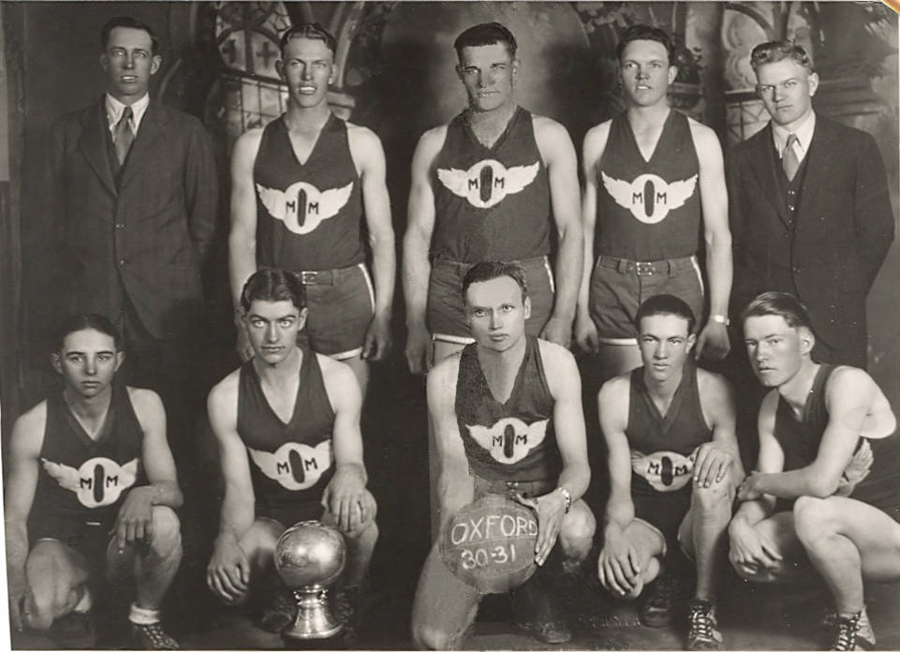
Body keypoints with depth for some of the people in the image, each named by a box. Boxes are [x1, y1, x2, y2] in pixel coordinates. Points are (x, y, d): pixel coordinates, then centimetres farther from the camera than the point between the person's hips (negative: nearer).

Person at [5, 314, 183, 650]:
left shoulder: (144, 405, -10)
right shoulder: (32, 426, -12)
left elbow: (172, 490, -11)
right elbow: (15, 518, -8)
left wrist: (146, 494, -36)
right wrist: (16, 581, -26)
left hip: (127, 537, 1)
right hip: (63, 541, -1)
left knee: (164, 523, -34)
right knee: (37, 612, -33)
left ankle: (145, 622, -6)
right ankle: (79, 600, 6)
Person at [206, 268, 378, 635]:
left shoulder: (337, 379, -10)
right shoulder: (226, 398, -7)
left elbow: (352, 462, -10)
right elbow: (238, 488, -7)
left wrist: (350, 473, -38)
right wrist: (228, 538, -29)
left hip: (329, 513, 0)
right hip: (270, 520, 1)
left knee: (357, 513, -38)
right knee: (226, 577, -31)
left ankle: (346, 593, -1)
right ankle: (278, 593, 9)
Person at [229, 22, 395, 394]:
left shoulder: (361, 144, 4)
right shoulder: (252, 146, 7)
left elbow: (381, 236, 3)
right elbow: (242, 237, 5)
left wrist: (382, 316, -5)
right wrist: (244, 317, -4)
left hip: (345, 294, -1)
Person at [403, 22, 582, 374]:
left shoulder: (548, 137, 6)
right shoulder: (434, 144, 10)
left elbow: (570, 230, 2)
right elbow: (418, 235, 9)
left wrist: (563, 317, -7)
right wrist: (416, 323, 1)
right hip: (450, 296, 1)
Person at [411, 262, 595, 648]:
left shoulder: (556, 363, -12)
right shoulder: (446, 378, -10)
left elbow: (577, 463, -13)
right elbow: (454, 470, -7)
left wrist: (559, 499, -37)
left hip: (542, 493, 0)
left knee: (576, 530, -38)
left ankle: (536, 588, 1)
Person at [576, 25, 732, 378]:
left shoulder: (700, 139, 5)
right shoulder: (598, 139, 7)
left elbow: (718, 234, 2)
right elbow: (586, 229, 7)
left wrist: (718, 317, -6)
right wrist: (582, 310, 0)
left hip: (679, 283, 0)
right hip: (614, 287, 0)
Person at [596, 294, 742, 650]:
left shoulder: (712, 390, -13)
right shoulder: (615, 394, -10)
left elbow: (738, 480, -9)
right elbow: (620, 487, -10)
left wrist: (724, 454, -33)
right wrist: (614, 531, -32)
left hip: (700, 516, 0)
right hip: (643, 514, 1)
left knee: (714, 472, -35)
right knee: (617, 575, -33)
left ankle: (704, 607, -17)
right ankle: (662, 574, 10)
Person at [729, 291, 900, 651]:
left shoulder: (847, 383, -23)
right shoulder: (772, 406, 3)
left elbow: (821, 481, -33)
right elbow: (763, 494, 0)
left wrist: (760, 481, -15)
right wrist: (740, 523, -22)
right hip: (846, 530, 7)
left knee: (811, 510, -35)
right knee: (745, 556, -15)